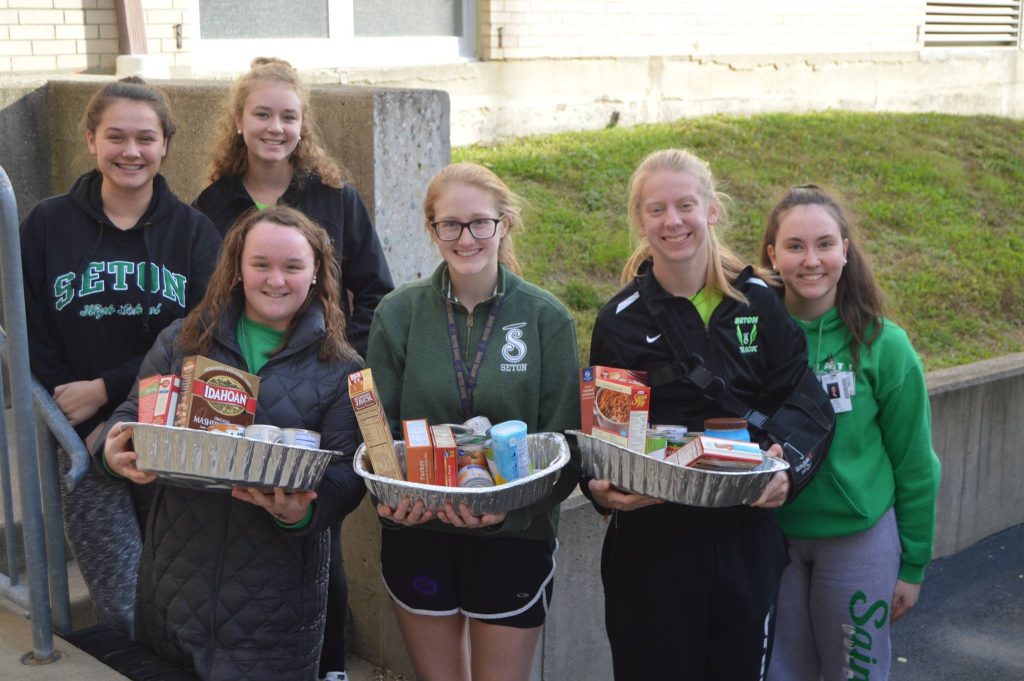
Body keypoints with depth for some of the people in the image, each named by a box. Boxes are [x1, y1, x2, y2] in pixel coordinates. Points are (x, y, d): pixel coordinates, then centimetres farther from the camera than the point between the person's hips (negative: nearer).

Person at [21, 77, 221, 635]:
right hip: (86, 443, 0)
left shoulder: (193, 231, 5)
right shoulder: (47, 226, 4)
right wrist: (96, 434, -10)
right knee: (127, 612, -11)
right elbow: (34, 345, 0)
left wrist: (106, 389, -12)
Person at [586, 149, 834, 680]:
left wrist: (787, 470, -20)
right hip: (653, 541, -2)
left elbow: (804, 400, -1)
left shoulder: (758, 302, 1)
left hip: (748, 537, 2)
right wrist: (602, 487, -22)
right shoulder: (621, 319, -3)